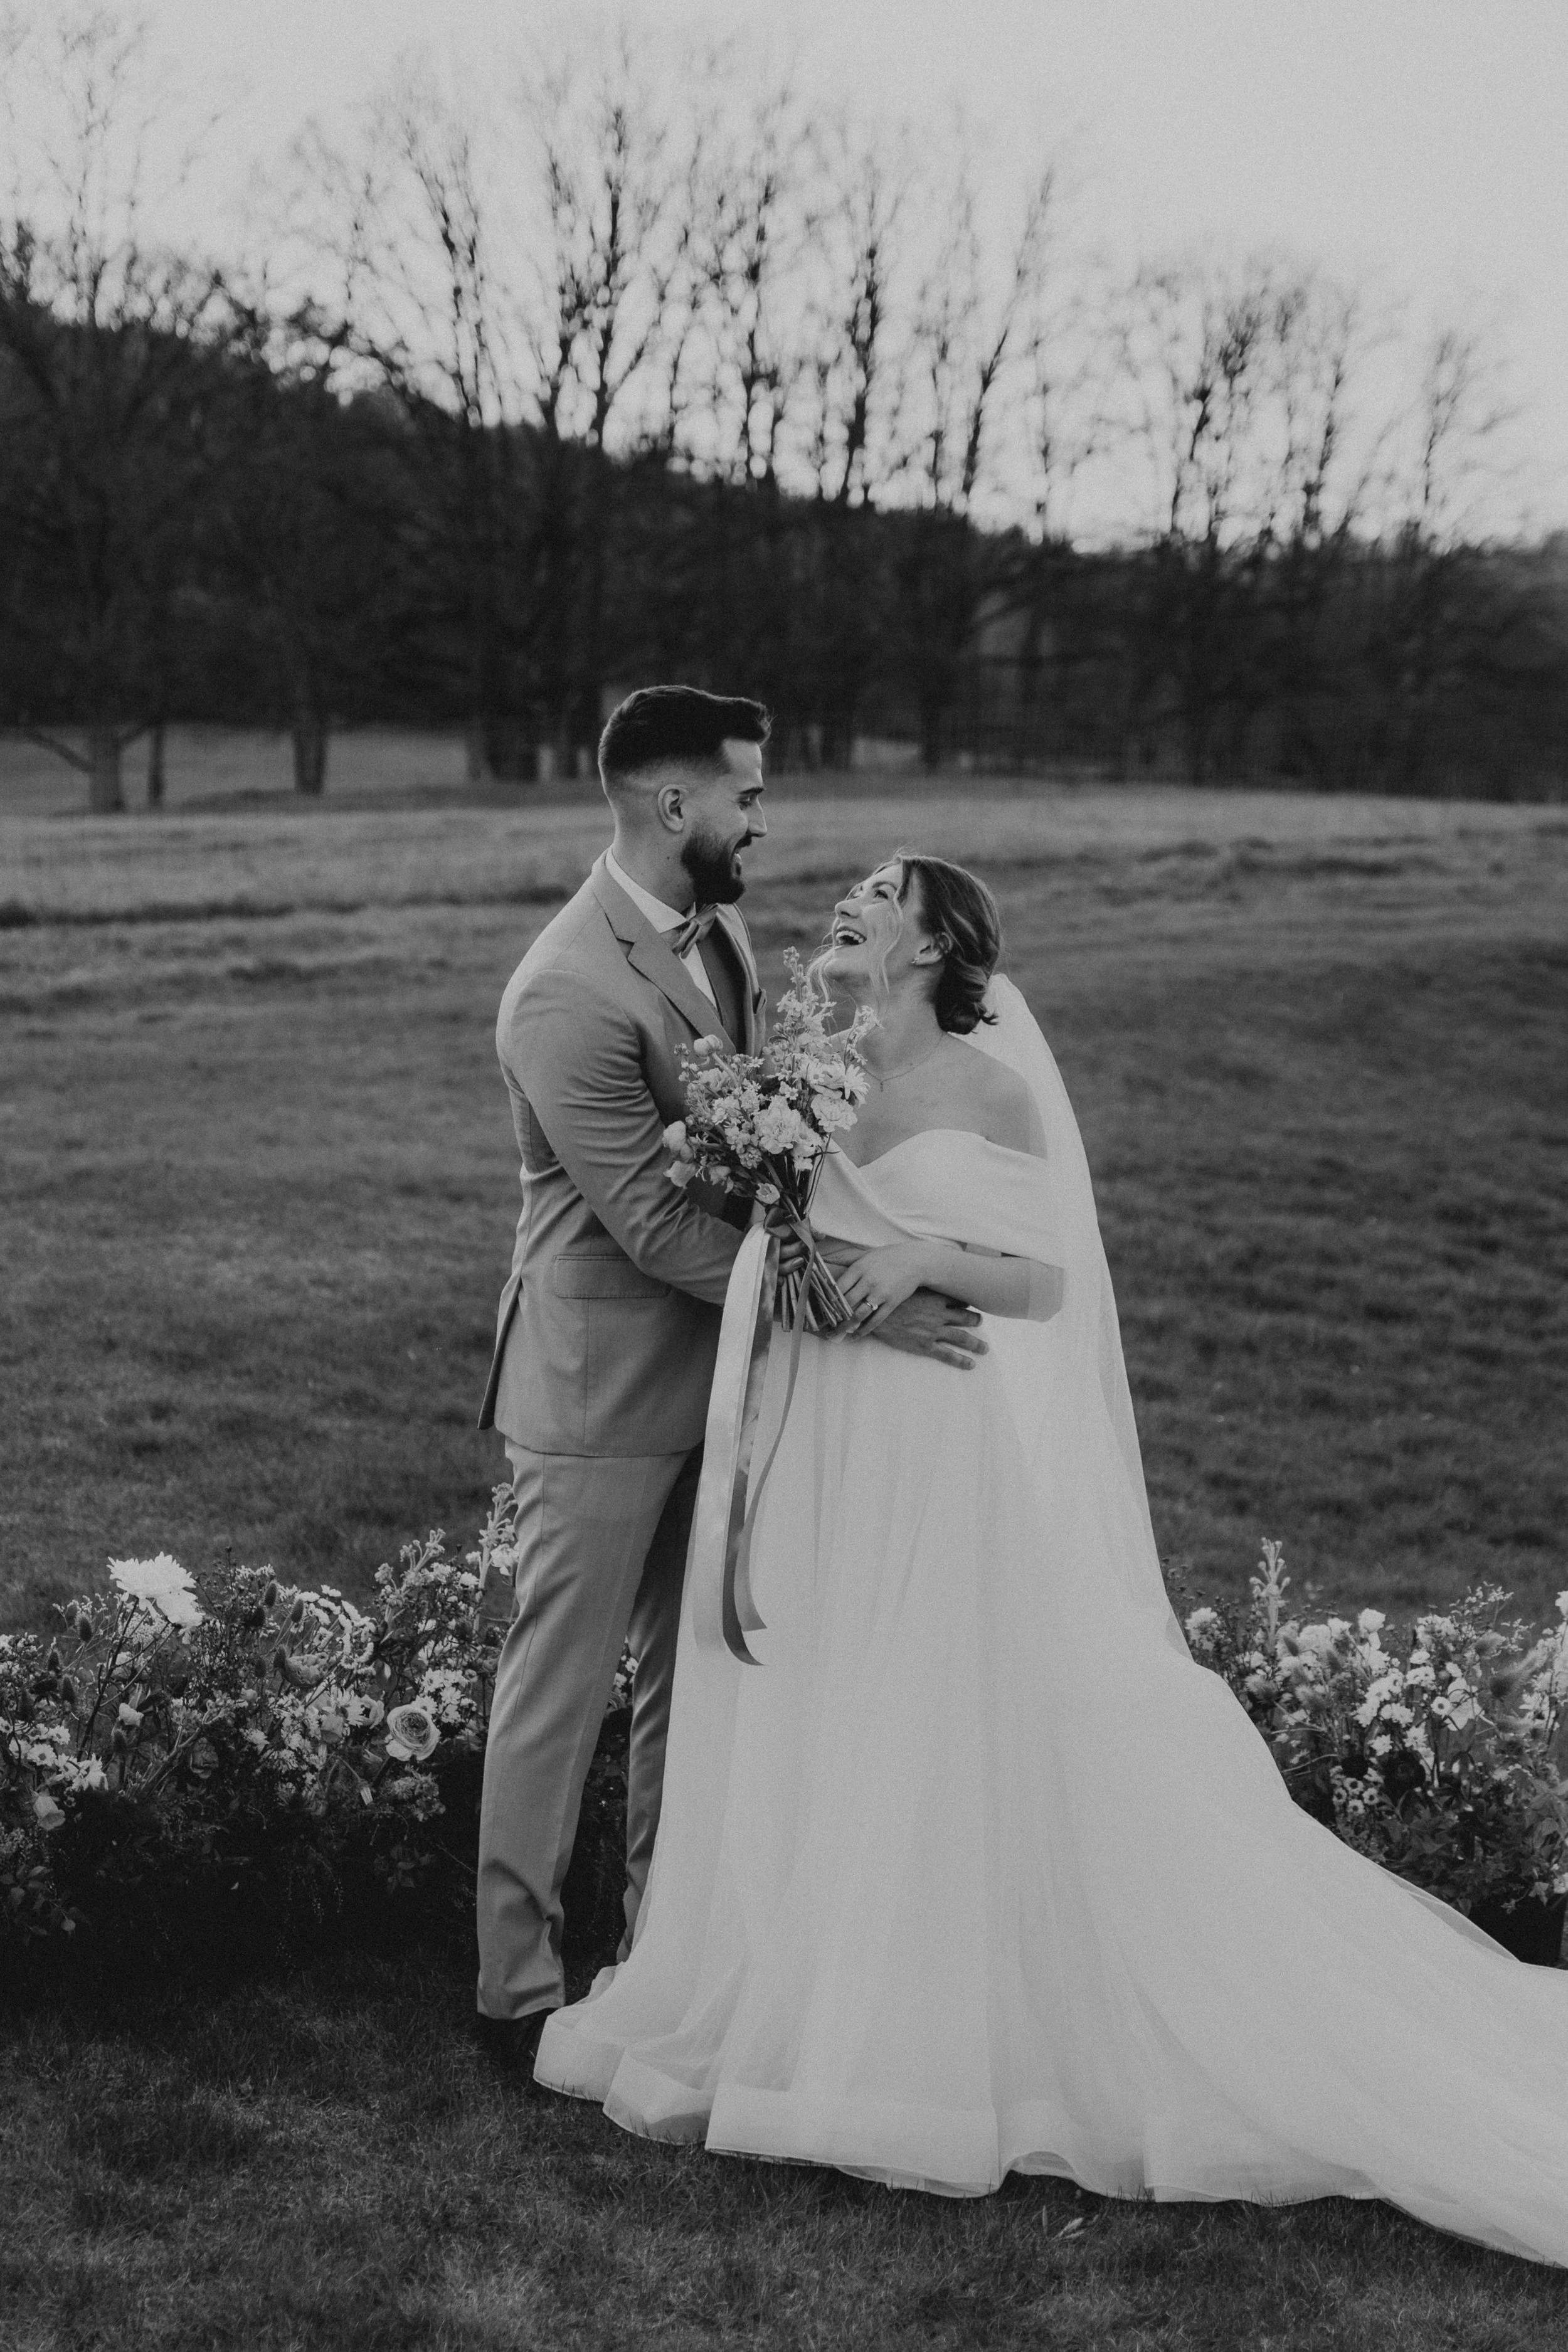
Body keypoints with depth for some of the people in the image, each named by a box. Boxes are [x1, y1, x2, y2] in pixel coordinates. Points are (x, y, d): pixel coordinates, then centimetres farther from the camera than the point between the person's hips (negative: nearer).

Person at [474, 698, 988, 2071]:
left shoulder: (723, 933, 5)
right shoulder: (569, 996, -23)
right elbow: (655, 1220, -24)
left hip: (718, 1372, 8)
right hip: (605, 1389, -8)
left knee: (699, 1674, 16)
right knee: (561, 1688, 3)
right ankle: (519, 1990, 16)